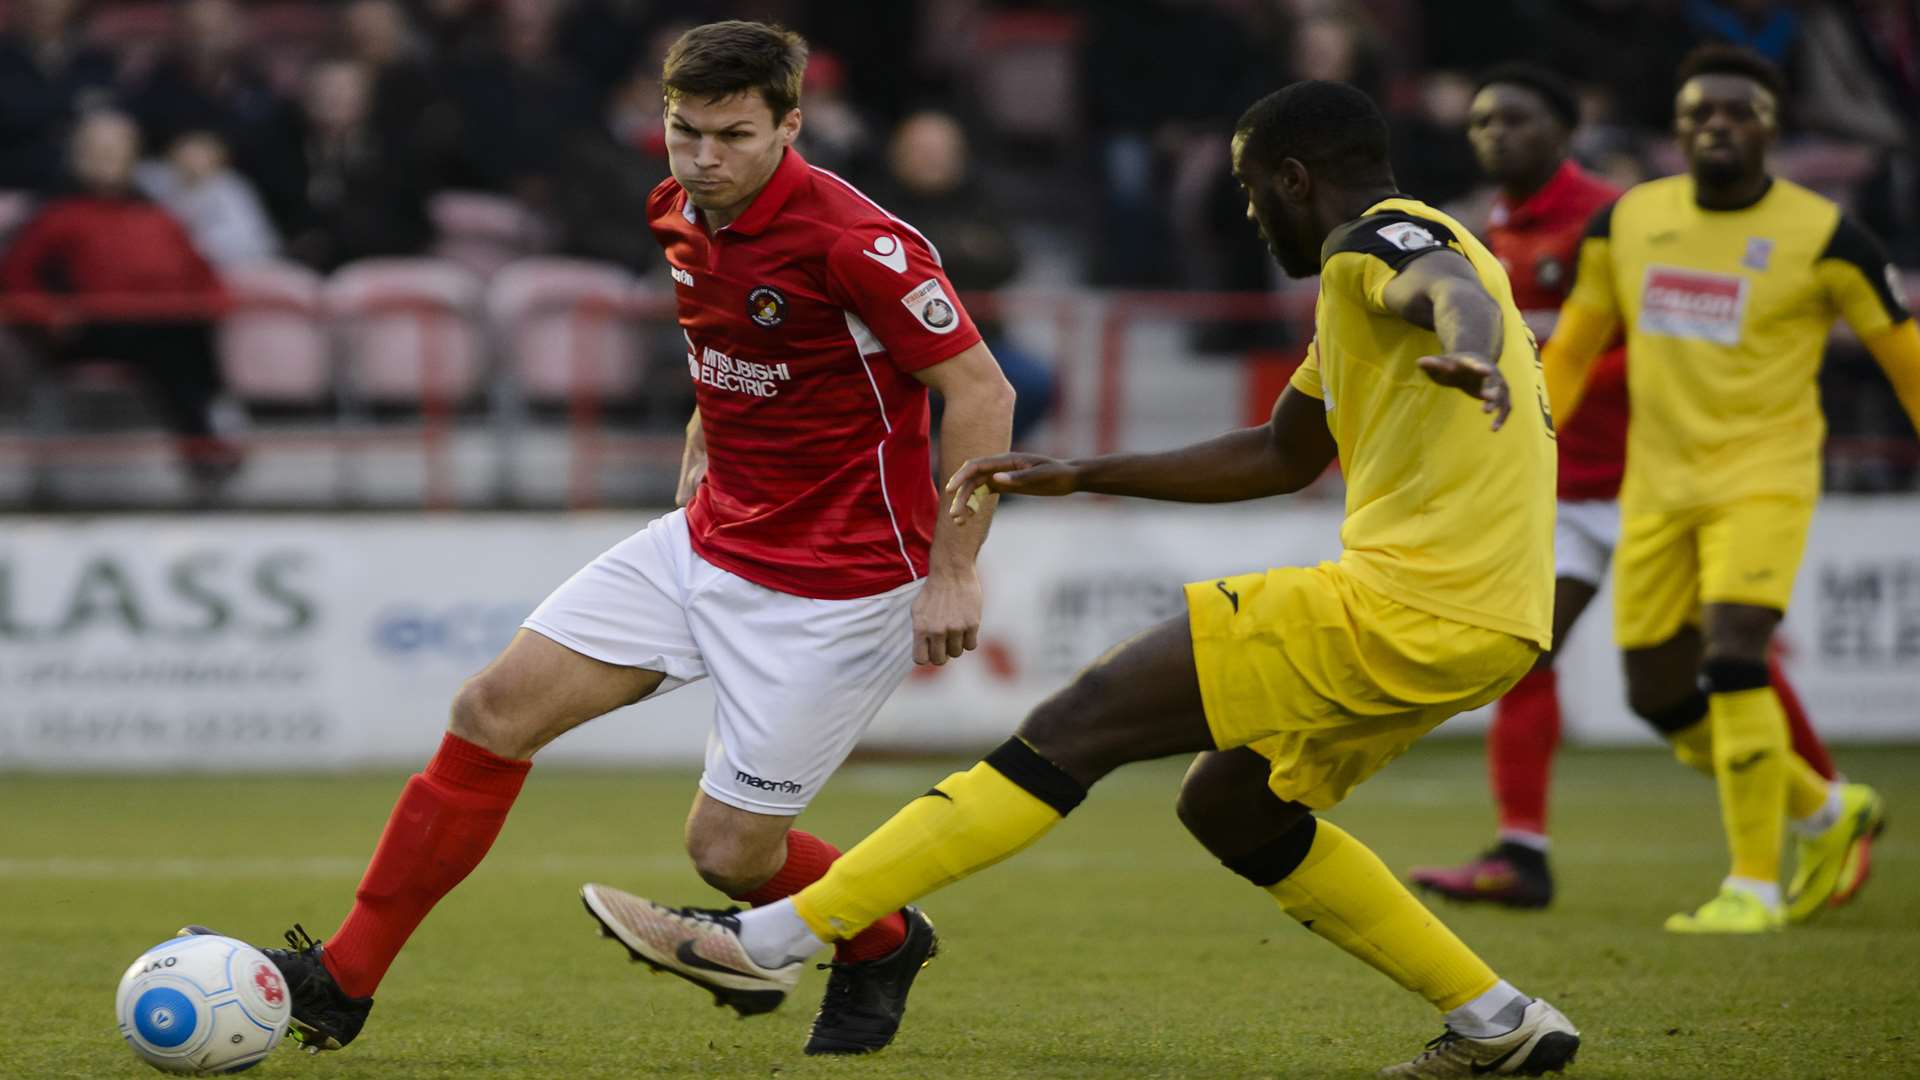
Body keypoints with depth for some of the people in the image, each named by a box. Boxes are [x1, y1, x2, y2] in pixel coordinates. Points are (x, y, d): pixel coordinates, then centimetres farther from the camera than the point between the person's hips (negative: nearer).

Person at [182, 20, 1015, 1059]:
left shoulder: (850, 241, -23)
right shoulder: (682, 215, 1)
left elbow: (981, 390, -18)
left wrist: (952, 574, -18)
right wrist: (698, 468, 16)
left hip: (833, 581, -8)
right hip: (709, 539, 8)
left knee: (729, 848, -6)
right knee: (496, 708, -2)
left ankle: (882, 945, 28)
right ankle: (340, 981, 5)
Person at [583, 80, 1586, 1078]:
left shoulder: (1381, 239, -5)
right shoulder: (1371, 268, 26)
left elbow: (1457, 292, -31)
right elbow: (1280, 456, 34)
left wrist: (1468, 349, -55)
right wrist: (1082, 475, 30)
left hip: (1398, 610, -10)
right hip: (1484, 628, 10)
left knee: (1076, 727, -9)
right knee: (1229, 807, 24)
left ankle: (770, 940, -11)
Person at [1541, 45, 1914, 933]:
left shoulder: (1822, 237, -7)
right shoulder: (1627, 223, 5)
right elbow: (1571, 352, 14)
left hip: (1762, 479, -5)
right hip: (1657, 485, 5)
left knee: (1731, 662, -22)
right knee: (1659, 695, 7)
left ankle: (1754, 886, -12)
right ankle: (1827, 813, 29)